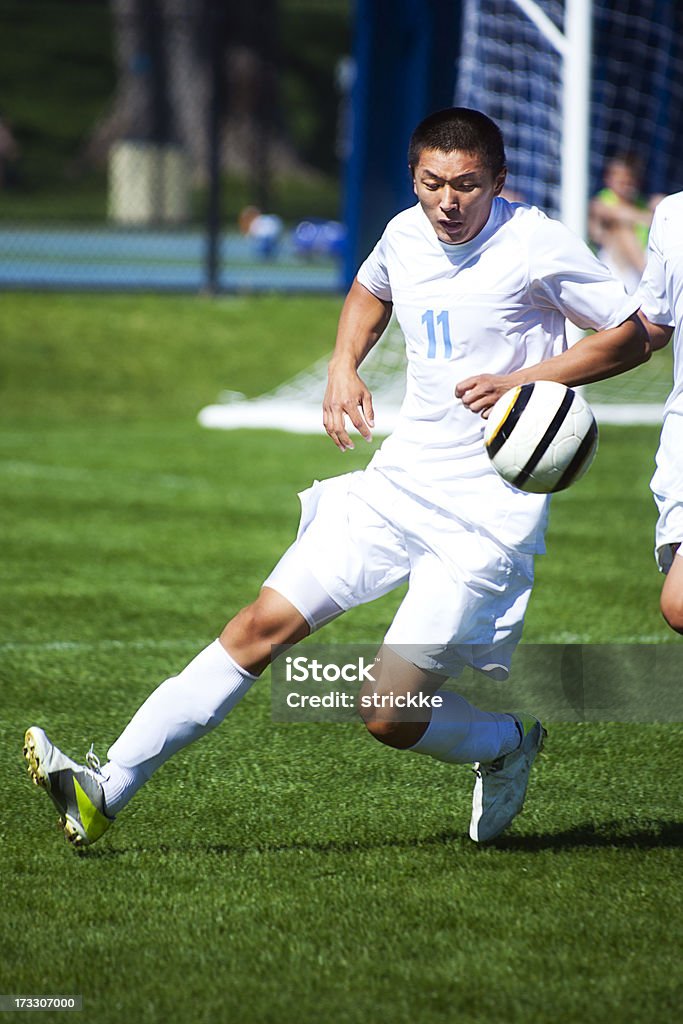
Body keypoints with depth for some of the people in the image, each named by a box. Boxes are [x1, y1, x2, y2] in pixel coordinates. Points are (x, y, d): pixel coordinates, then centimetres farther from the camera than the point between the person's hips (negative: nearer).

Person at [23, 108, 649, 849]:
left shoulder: (535, 246, -12)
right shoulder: (405, 235, 6)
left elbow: (635, 336, -7)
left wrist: (524, 381, -17)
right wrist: (344, 365, 11)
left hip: (492, 505, -6)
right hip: (401, 478, 6)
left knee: (388, 713, -10)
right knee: (267, 622, -6)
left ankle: (507, 744, 24)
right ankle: (109, 788, -8)